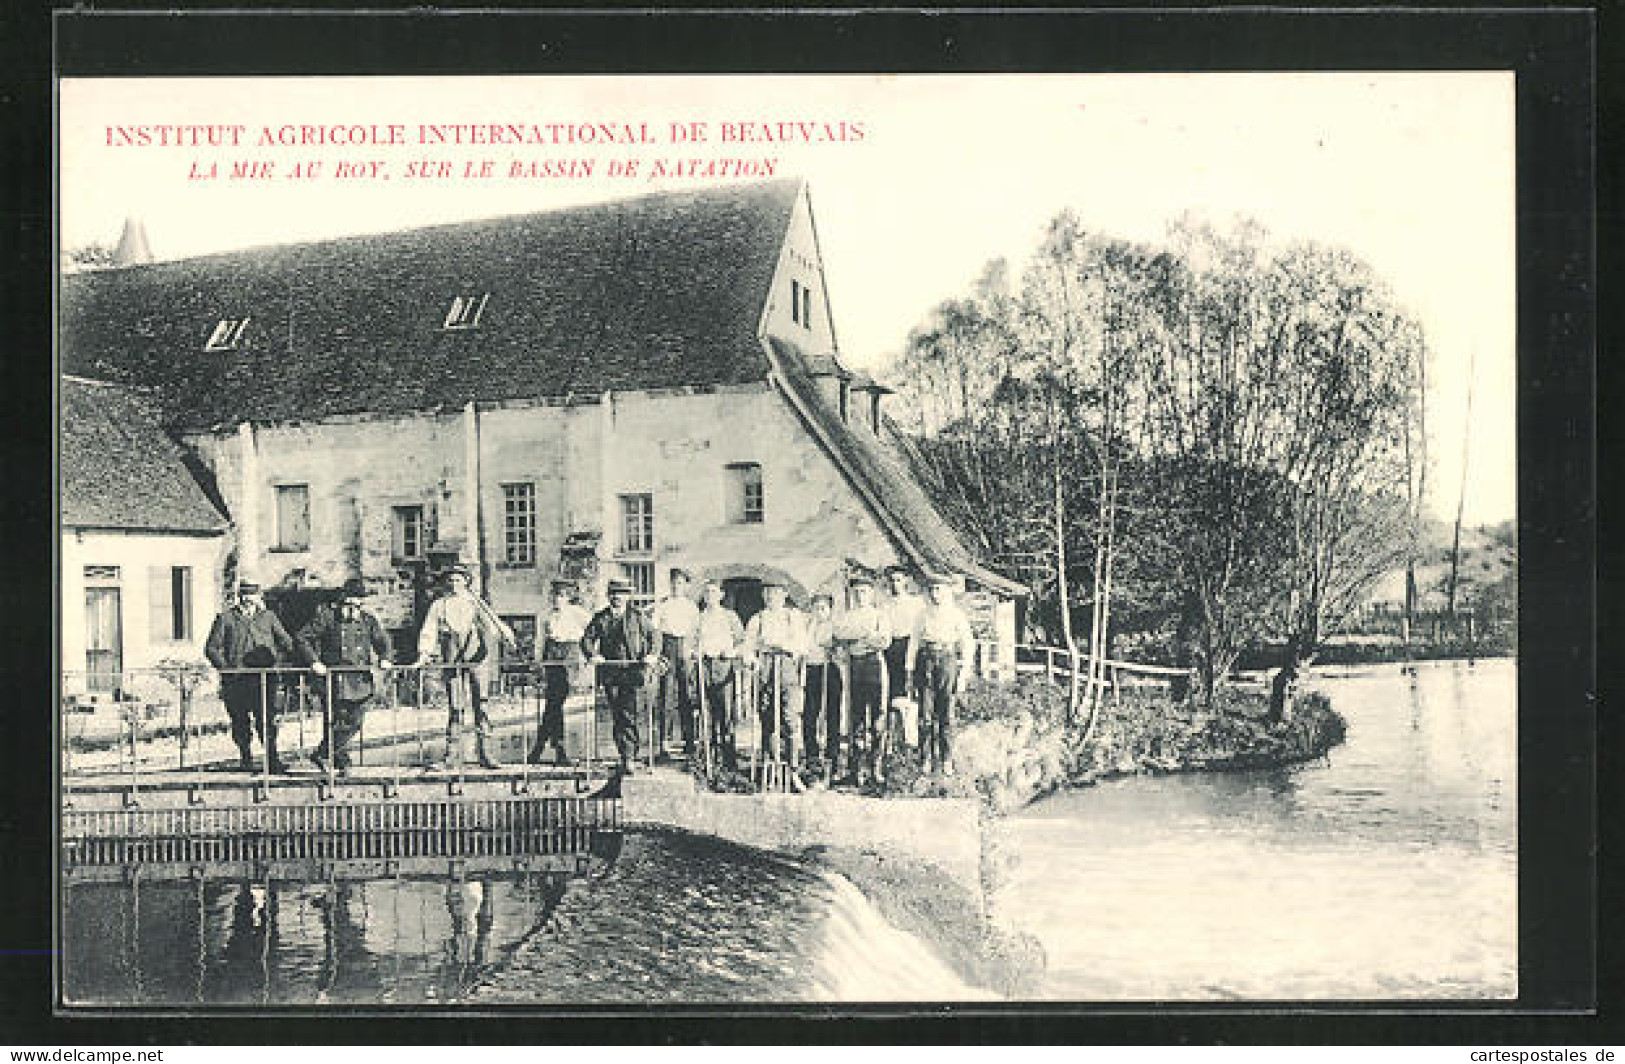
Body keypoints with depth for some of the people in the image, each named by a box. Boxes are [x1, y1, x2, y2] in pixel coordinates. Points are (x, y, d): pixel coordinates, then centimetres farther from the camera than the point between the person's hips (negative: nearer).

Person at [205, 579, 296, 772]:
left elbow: (287, 643, 17)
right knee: (240, 723, 6)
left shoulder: (268, 617, 14)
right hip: (235, 680, 0)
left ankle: (272, 759, -9)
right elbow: (212, 648, 4)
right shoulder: (226, 617, 7)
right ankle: (246, 759, 21)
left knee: (266, 719, -11)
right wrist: (225, 667, -10)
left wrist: (278, 661, 0)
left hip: (263, 678, 0)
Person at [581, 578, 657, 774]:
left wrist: (650, 654, -8)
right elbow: (587, 638, 6)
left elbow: (651, 635, 9)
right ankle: (625, 756, 17)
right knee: (616, 717, 6)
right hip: (609, 673, 3)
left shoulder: (636, 617, 7)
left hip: (631, 672, -3)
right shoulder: (600, 618, 10)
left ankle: (630, 758, -12)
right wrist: (592, 654, -14)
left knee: (628, 715, -12)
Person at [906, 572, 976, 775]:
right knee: (927, 713, -3)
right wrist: (910, 670, 6)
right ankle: (929, 758, 4)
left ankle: (947, 760, 7)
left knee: (946, 714, 0)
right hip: (927, 661, 2)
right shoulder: (923, 614, 13)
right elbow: (914, 642, 13)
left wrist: (964, 674, -4)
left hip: (948, 661, -2)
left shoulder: (957, 615, 5)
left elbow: (967, 645, 3)